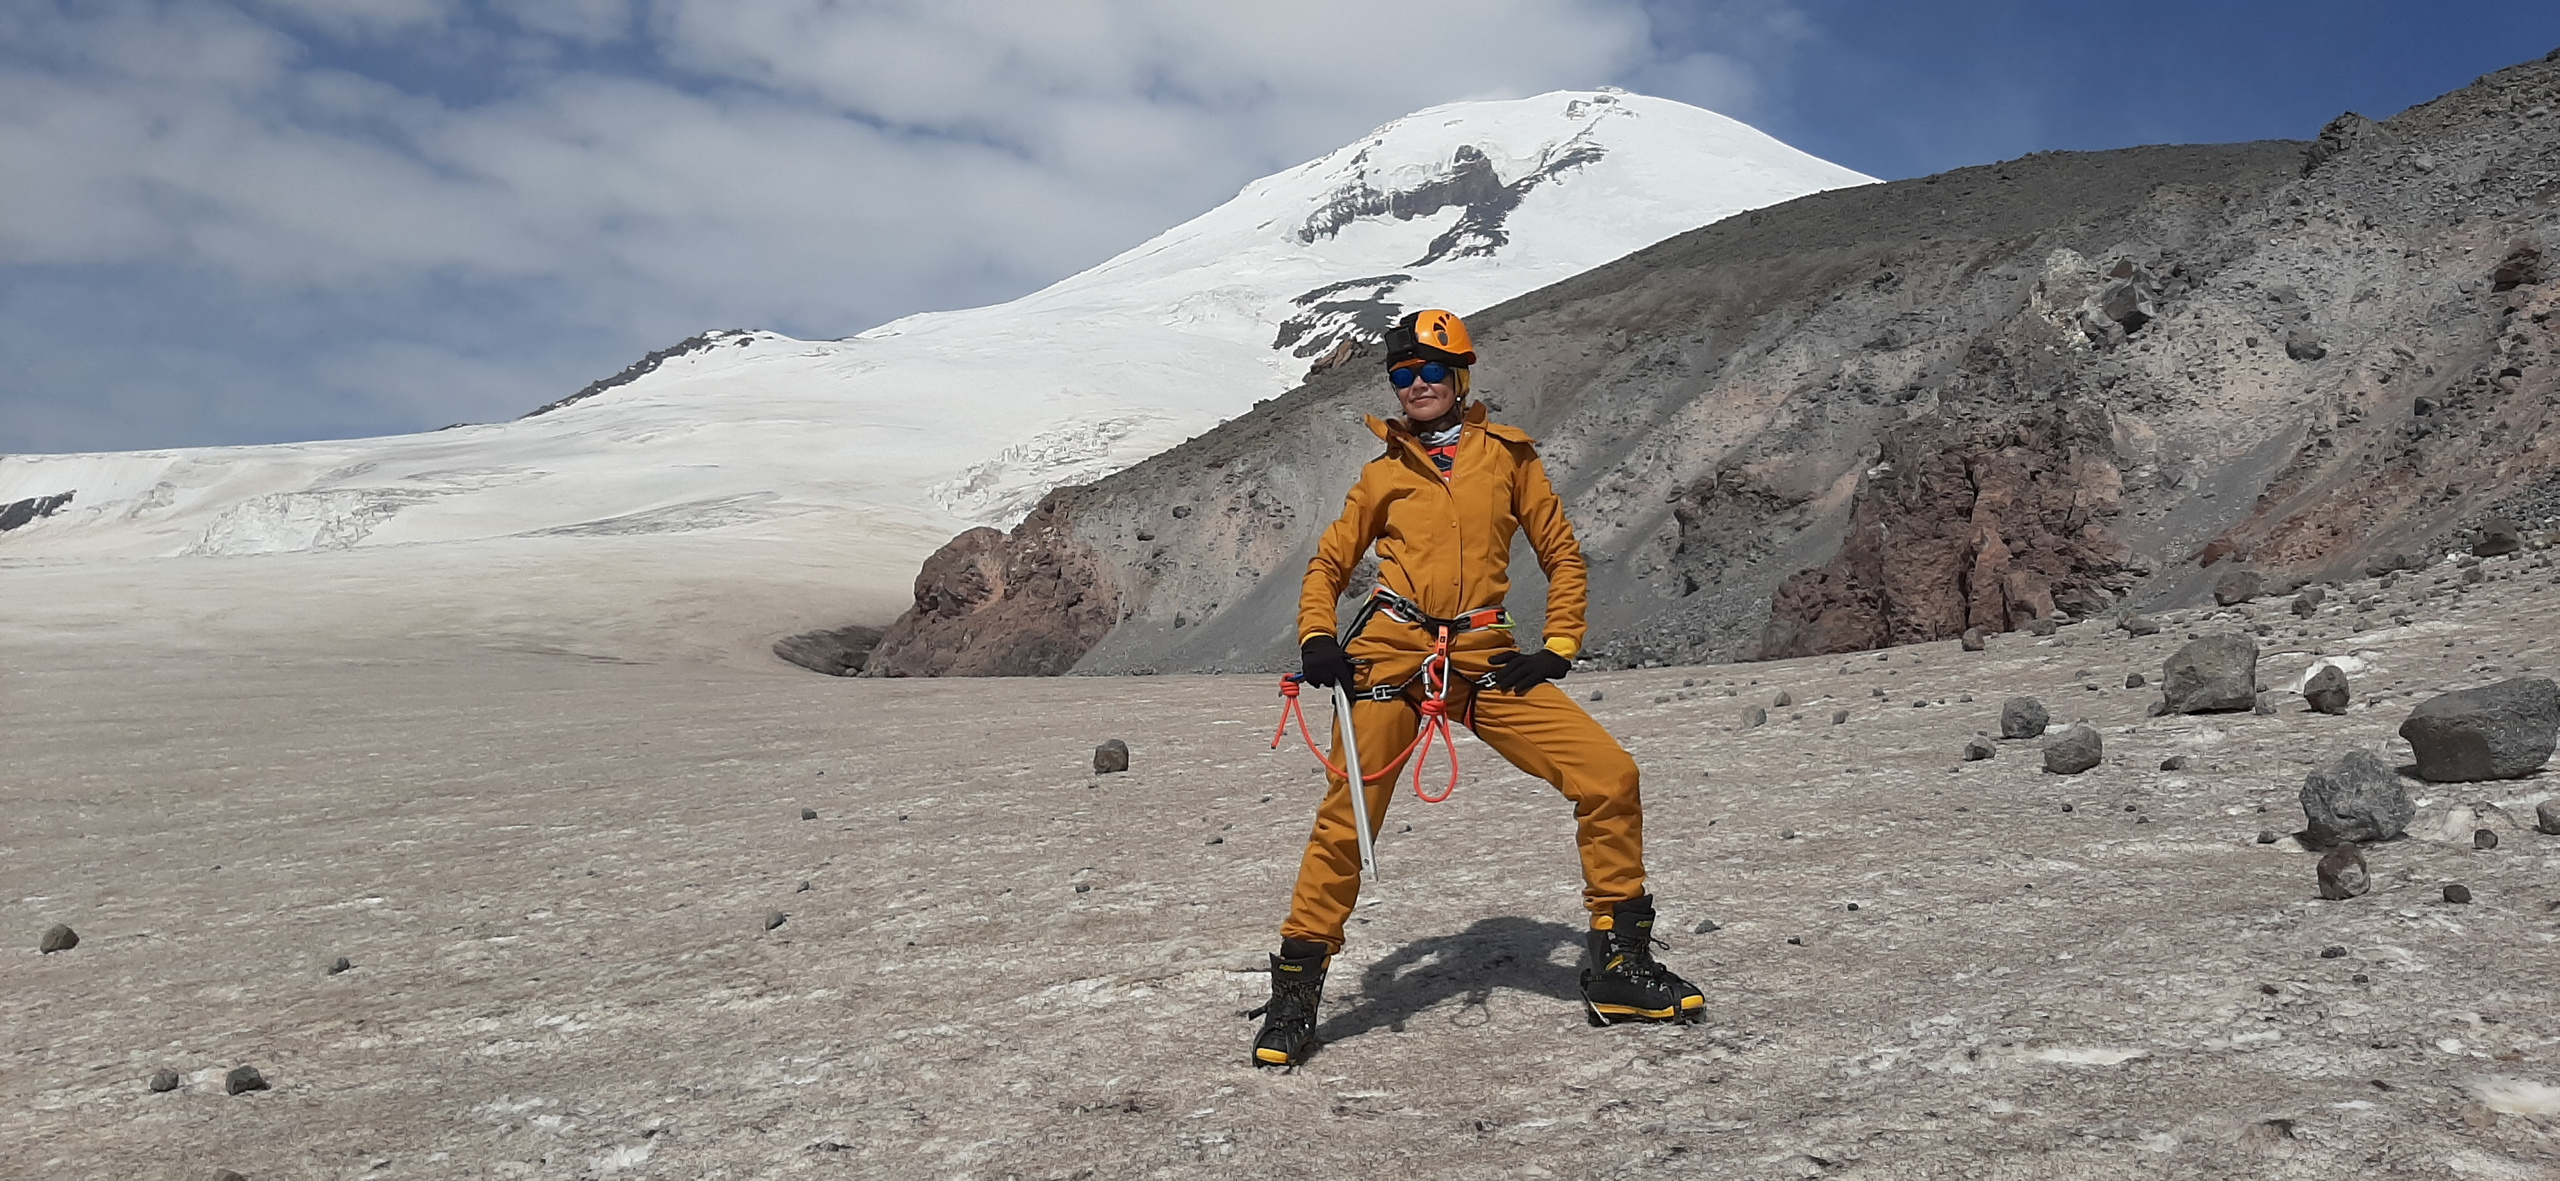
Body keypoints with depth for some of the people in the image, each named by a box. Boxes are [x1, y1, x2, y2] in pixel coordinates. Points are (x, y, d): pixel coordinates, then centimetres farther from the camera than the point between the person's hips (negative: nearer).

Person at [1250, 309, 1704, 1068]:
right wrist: (1316, 640, 1)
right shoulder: (1384, 475, 14)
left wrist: (1558, 648, 4)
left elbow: (1562, 556, 16)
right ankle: (1296, 991, 9)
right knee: (1346, 822, -7)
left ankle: (1619, 966, 4)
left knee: (1610, 776, -10)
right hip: (1390, 658, 0)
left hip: (1485, 663, 1)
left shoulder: (1507, 455, 13)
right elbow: (1328, 564, 19)